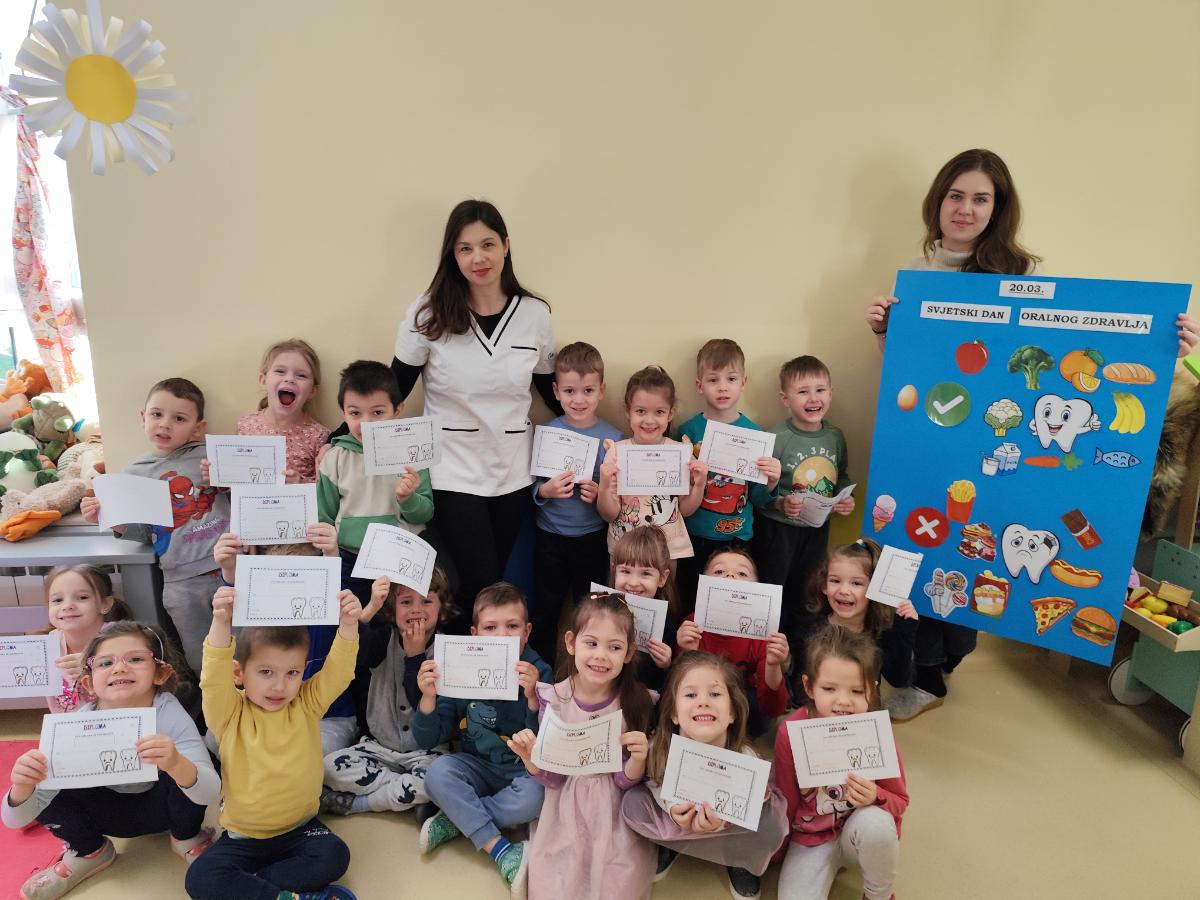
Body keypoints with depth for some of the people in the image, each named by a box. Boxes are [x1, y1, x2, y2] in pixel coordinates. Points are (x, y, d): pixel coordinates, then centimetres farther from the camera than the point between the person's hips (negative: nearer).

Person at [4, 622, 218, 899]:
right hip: (112, 810, 2)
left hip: (163, 804, -2)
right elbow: (16, 820, -21)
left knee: (187, 769, -32)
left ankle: (186, 836, 2)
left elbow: (210, 792, -39)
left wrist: (176, 764, -60)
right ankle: (89, 850, 10)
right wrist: (22, 787, -44)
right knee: (50, 791, -22)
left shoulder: (168, 712, -30)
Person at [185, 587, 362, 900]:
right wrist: (220, 624, -47)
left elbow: (338, 671, -19)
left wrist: (348, 625, -38)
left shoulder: (306, 706, -5)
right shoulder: (230, 714, -10)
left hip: (300, 828, 1)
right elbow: (214, 678, -29)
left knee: (335, 855, -25)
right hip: (243, 836, 0)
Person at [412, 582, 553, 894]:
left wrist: (533, 696, -35)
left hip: (524, 771, -2)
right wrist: (428, 698, -23)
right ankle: (500, 850, -21)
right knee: (437, 772, -26)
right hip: (477, 767, 2)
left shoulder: (539, 674, -13)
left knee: (535, 795, -32)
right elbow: (427, 741, -4)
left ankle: (457, 820, -11)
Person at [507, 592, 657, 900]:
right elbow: (552, 779, -4)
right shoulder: (552, 699, -10)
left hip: (615, 820, 0)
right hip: (563, 819, 1)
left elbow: (625, 782, -5)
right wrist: (530, 758, -23)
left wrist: (638, 760, -26)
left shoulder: (636, 703, -12)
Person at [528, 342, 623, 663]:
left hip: (593, 537, -1)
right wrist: (545, 491, -22)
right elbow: (530, 486, -1)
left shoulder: (611, 438, -8)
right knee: (545, 609, 14)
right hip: (550, 535, 1)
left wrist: (600, 494, -24)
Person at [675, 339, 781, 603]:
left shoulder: (754, 433, -4)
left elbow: (756, 498, 0)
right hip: (694, 536, 0)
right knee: (689, 600, 13)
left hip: (736, 537, 0)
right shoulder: (689, 430, -6)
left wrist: (771, 482, -19)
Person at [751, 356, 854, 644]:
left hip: (817, 528, 5)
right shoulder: (776, 438, -19)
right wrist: (780, 504, -34)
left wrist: (846, 499, -4)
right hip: (778, 529, -5)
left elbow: (841, 477, 14)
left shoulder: (835, 436, -1)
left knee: (804, 595, 22)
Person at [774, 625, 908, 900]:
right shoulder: (790, 732, -20)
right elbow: (786, 801, -4)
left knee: (875, 821, -33)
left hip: (861, 833, 1)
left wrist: (875, 797, -28)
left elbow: (900, 801, -6)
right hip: (810, 839, -1)